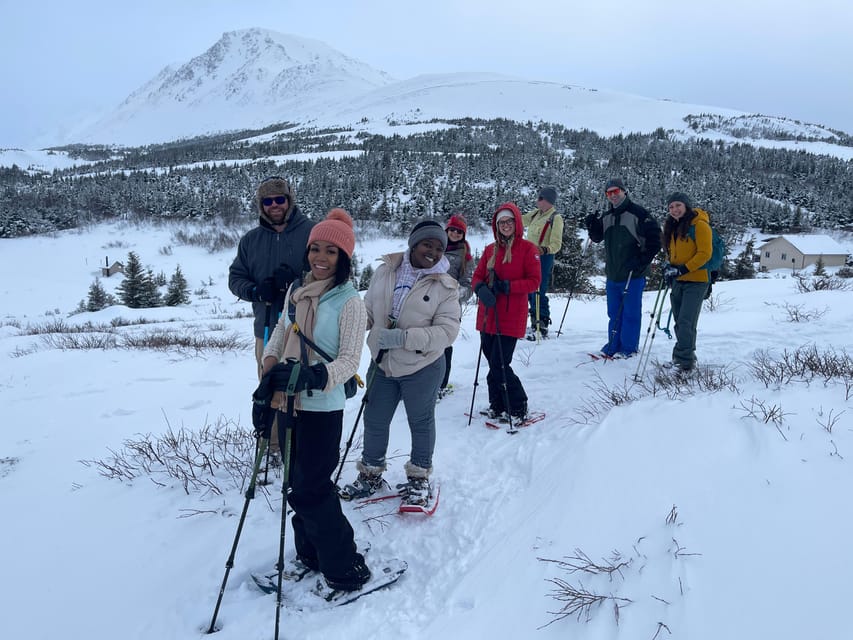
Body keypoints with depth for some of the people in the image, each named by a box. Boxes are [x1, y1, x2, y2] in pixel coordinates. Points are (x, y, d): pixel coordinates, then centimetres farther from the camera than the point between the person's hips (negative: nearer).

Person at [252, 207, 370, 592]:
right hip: (287, 403, 7)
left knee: (309, 490, -1)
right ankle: (310, 556, 36)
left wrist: (314, 376, -35)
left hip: (321, 409, -7)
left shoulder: (349, 302, -13)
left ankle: (345, 569, 16)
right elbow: (280, 335, 13)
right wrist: (269, 374, -2)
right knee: (299, 484, 17)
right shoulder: (296, 290, 5)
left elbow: (350, 359, -18)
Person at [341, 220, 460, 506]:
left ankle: (419, 478, 37)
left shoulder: (446, 286, -12)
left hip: (422, 367, -3)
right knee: (374, 421, 16)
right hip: (382, 364, 3)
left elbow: (448, 330, -19)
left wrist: (404, 337, -29)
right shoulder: (385, 272, -3)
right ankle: (371, 474, 38)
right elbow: (368, 311, 8)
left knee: (421, 423, 16)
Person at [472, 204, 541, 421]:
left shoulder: (527, 248, -2)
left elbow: (534, 281, -7)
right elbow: (477, 276, 11)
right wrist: (481, 288, -12)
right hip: (488, 315, 5)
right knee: (494, 364, 11)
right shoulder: (490, 249, 12)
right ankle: (498, 407, 25)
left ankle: (518, 409, 10)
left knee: (499, 366, -8)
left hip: (511, 317, -5)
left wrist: (508, 286, -19)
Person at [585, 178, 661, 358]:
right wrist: (591, 225, 0)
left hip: (633, 275, -6)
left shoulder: (637, 214, -9)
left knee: (631, 313, 1)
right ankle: (614, 345, 24)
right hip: (613, 274, 7)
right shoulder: (606, 217, 12)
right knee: (614, 313, 14)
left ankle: (628, 348, 10)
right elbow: (597, 237, 19)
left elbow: (654, 238, -11)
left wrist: (643, 260, -16)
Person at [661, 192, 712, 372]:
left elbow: (705, 254, -15)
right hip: (678, 281, 8)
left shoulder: (699, 225, -10)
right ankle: (687, 357, 22)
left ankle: (684, 360, -8)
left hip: (696, 280, -7)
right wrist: (669, 266, 4)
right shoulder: (672, 227, 13)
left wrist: (683, 269, -20)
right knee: (679, 322, 10)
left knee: (686, 322, -13)